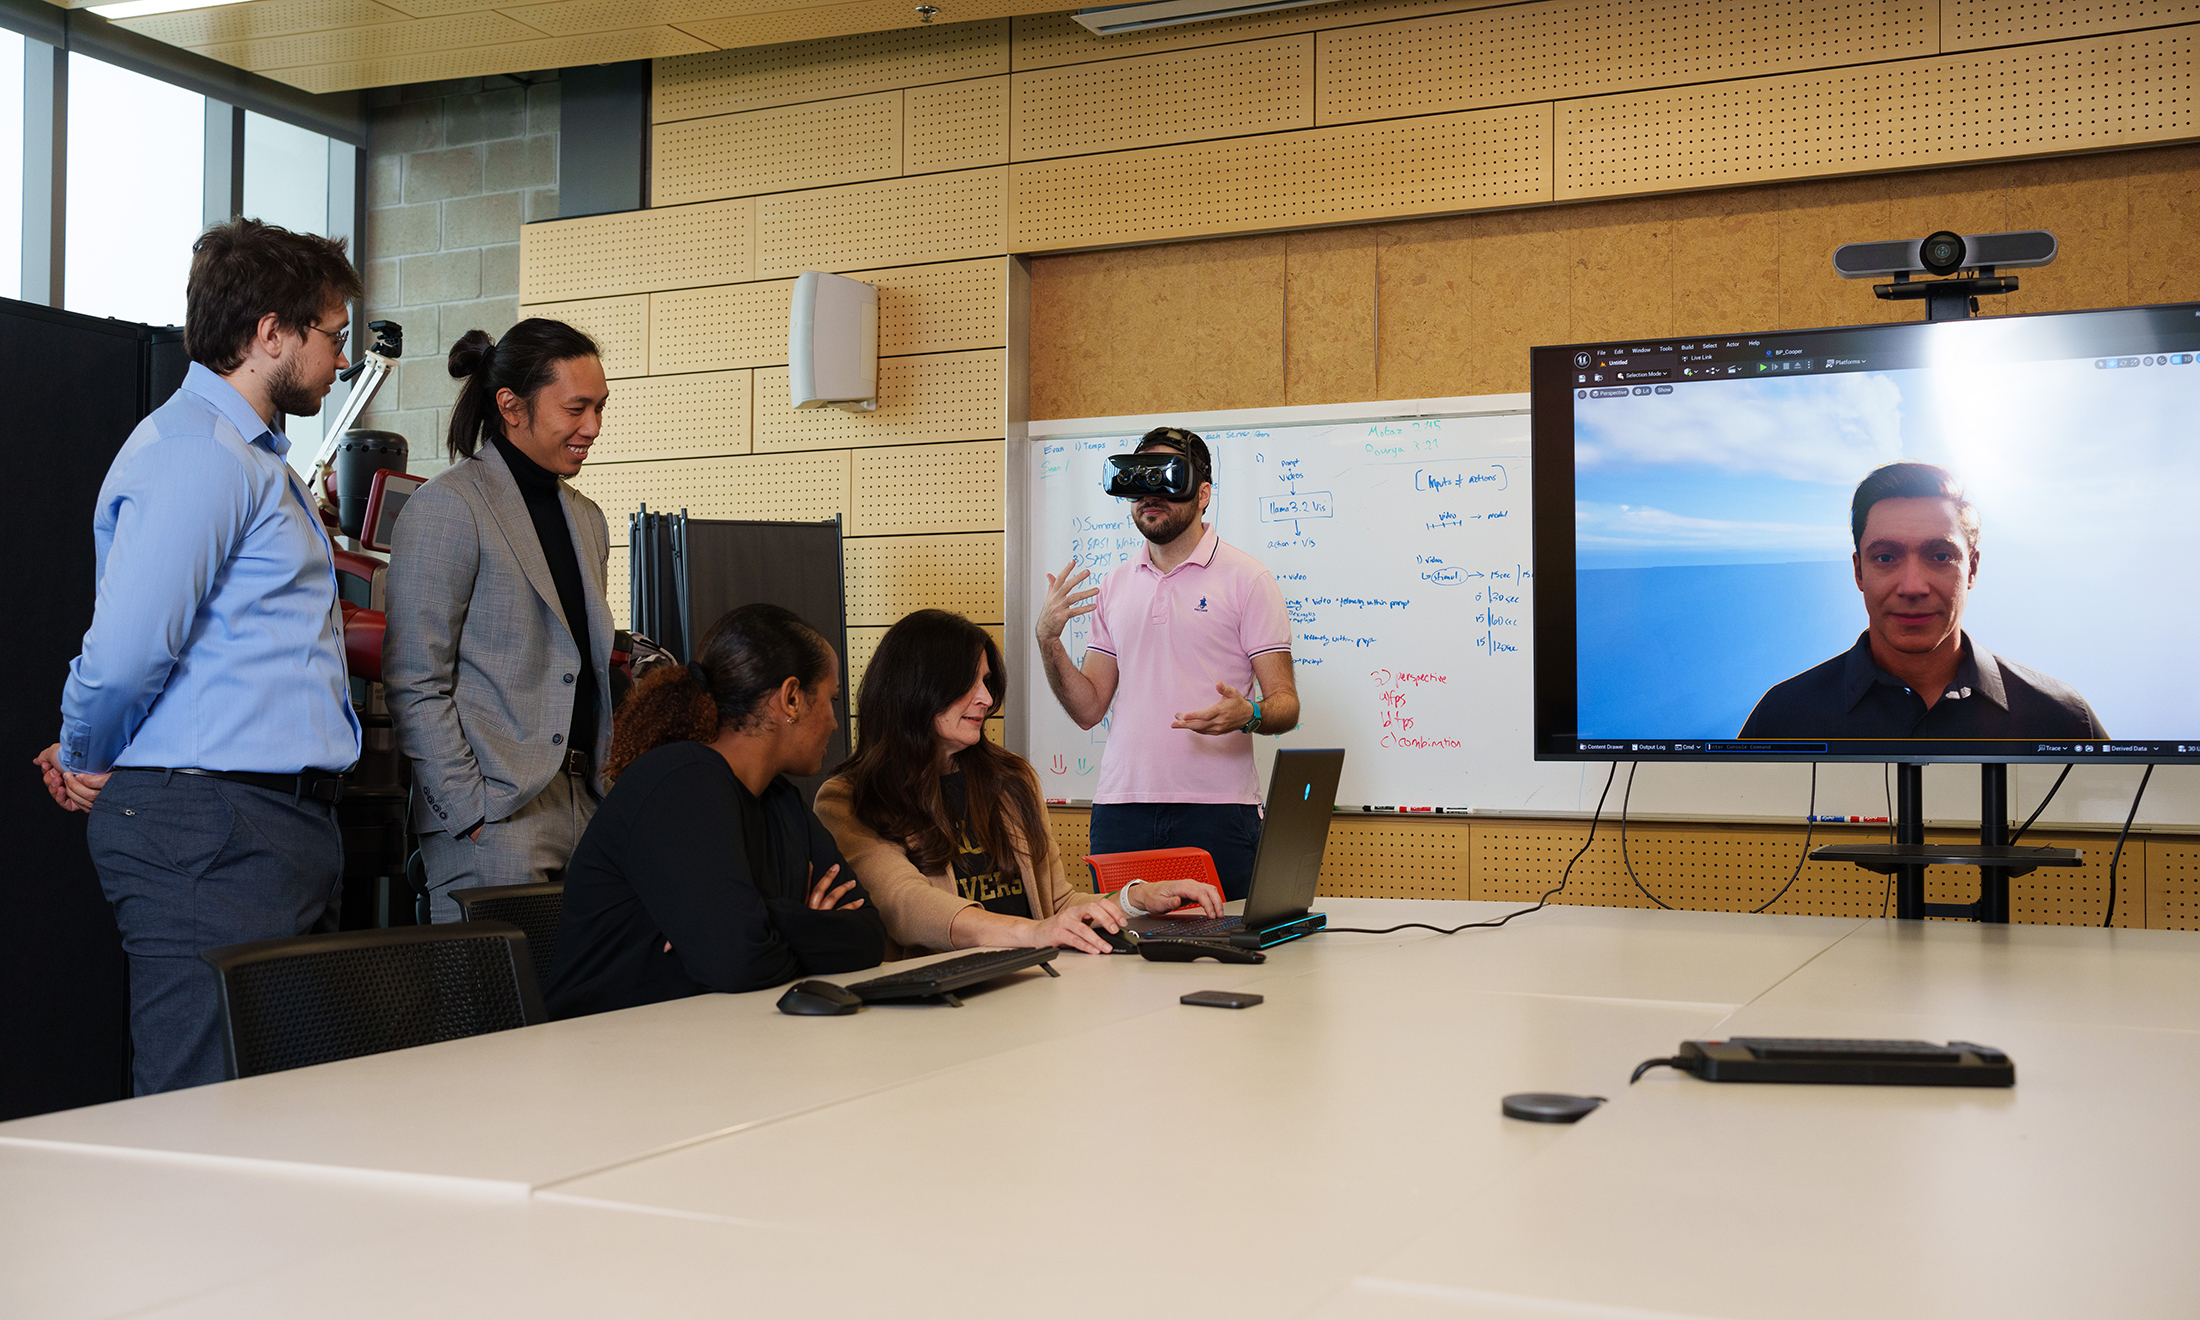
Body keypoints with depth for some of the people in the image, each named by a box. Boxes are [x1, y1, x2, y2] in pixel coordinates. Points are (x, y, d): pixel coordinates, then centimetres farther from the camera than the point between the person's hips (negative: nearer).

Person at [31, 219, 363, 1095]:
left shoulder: (254, 457, 22)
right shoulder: (195, 455, -13)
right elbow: (125, 652, -20)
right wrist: (92, 763, -2)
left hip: (274, 821, 10)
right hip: (210, 826, -10)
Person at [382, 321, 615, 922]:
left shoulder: (586, 518, 18)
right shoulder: (450, 506, -6)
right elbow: (413, 684, -11)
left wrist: (611, 795, 13)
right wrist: (469, 811, -16)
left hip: (584, 805, 7)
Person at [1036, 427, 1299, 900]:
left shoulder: (1246, 578, 1)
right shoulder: (1114, 587, 16)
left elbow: (1286, 705, -3)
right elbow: (1088, 709, 13)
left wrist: (1248, 715, -25)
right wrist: (1048, 641, -1)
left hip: (1215, 809, -4)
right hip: (1121, 807, 4)